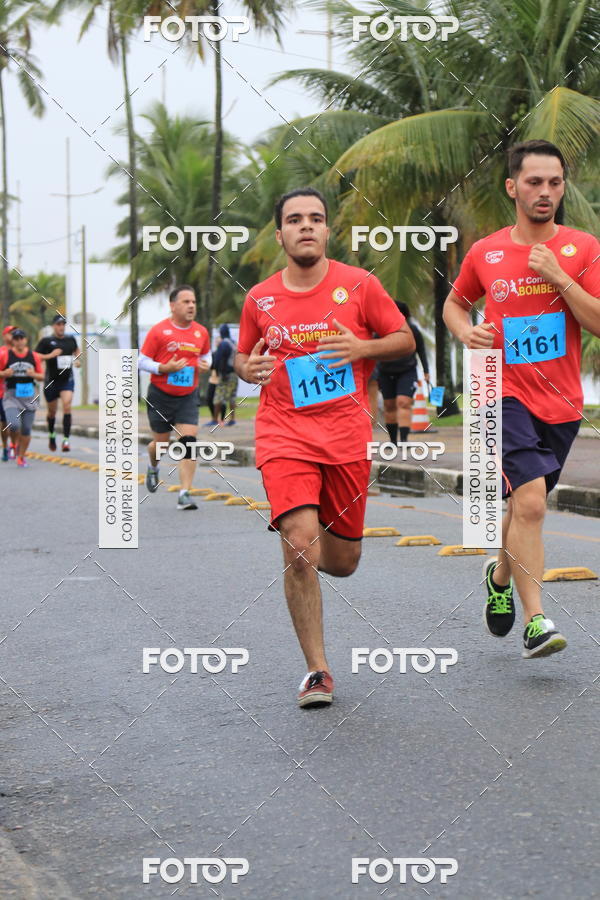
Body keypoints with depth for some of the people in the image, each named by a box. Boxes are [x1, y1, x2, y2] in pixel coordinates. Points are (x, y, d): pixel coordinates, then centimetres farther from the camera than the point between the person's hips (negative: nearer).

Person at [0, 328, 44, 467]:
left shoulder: (34, 356, 5)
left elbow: (42, 376, 11)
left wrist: (34, 375, -9)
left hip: (30, 396, 2)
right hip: (12, 395, -2)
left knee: (26, 429, 2)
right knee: (14, 425, -20)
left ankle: (21, 456, 21)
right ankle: (15, 443, 13)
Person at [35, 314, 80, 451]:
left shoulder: (70, 339, 7)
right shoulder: (46, 341, -5)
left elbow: (76, 350, 28)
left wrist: (77, 359, 9)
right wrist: (50, 355, -21)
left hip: (67, 380, 1)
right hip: (51, 381, -1)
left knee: (67, 405, -19)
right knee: (52, 411, 12)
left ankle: (66, 439, -19)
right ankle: (51, 435, 40)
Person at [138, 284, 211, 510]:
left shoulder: (201, 332, 3)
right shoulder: (158, 331, -9)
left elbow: (206, 355, 21)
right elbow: (141, 361, -5)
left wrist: (205, 365, -2)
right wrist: (164, 368, -21)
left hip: (188, 397, 2)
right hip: (160, 396, -2)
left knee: (189, 442, -13)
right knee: (161, 442, 9)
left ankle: (185, 494, -12)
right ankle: (153, 468, 46)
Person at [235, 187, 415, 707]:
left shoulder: (359, 285, 0)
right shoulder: (260, 299, 4)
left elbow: (405, 339, 7)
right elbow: (242, 357, 19)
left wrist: (362, 348, -12)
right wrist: (249, 368, -5)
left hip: (347, 436, 1)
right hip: (284, 435, -1)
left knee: (341, 563, 8)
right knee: (300, 549, -18)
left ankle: (313, 550, 47)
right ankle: (317, 670, -5)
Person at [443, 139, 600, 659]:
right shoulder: (485, 254, 3)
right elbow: (455, 303, 20)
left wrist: (558, 277, -17)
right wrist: (465, 331, -1)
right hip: (506, 394, -2)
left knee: (526, 503, 17)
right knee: (531, 501, -19)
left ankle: (500, 576, 46)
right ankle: (535, 622, -16)